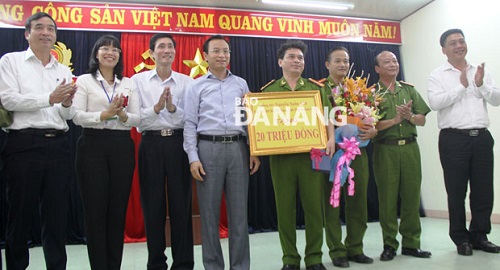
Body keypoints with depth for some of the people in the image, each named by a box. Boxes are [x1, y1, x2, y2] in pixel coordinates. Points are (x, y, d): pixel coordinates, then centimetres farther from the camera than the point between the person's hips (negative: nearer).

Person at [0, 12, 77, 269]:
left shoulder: (64, 70, 16)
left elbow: (68, 116, 12)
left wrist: (66, 104, -9)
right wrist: (50, 99, -15)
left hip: (58, 145, 4)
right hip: (24, 144, -3)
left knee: (57, 214, 7)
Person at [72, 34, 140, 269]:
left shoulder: (129, 83, 13)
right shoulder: (84, 81, 5)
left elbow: (137, 119, 5)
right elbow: (77, 116, -7)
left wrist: (122, 114, -15)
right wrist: (104, 114, -20)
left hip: (122, 147, 3)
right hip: (93, 146, -2)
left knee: (118, 209, 7)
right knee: (95, 209, 1)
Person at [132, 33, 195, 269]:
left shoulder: (186, 81, 6)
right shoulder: (138, 80, 6)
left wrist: (173, 108, -18)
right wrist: (156, 108, -19)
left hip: (178, 144, 0)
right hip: (151, 144, 0)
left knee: (181, 203, 3)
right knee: (152, 205, 6)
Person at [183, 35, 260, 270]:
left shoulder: (241, 84, 14)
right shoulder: (196, 86, 7)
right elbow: (190, 124, 2)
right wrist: (193, 158, -7)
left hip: (238, 148, 2)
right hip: (209, 148, -1)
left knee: (239, 210, 5)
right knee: (209, 211, 3)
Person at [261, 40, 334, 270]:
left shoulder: (316, 88, 12)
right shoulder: (269, 90, 10)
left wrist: (331, 139, -8)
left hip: (312, 154, 1)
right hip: (281, 156, 0)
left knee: (314, 206, 3)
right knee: (285, 208, 4)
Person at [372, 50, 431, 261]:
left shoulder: (409, 89, 14)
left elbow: (422, 120, 11)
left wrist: (410, 116, -9)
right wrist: (395, 120, -17)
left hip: (410, 147, 4)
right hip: (385, 150, -4)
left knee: (412, 196, 6)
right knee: (387, 198, 1)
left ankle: (411, 243, 18)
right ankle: (389, 245, 13)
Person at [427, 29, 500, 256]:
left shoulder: (480, 72, 15)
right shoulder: (437, 75, 2)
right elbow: (435, 102, -14)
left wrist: (481, 85, -9)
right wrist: (461, 86, -10)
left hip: (482, 136, 4)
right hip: (454, 139, -4)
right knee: (456, 191, 4)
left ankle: (479, 236, 23)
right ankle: (461, 239, 16)